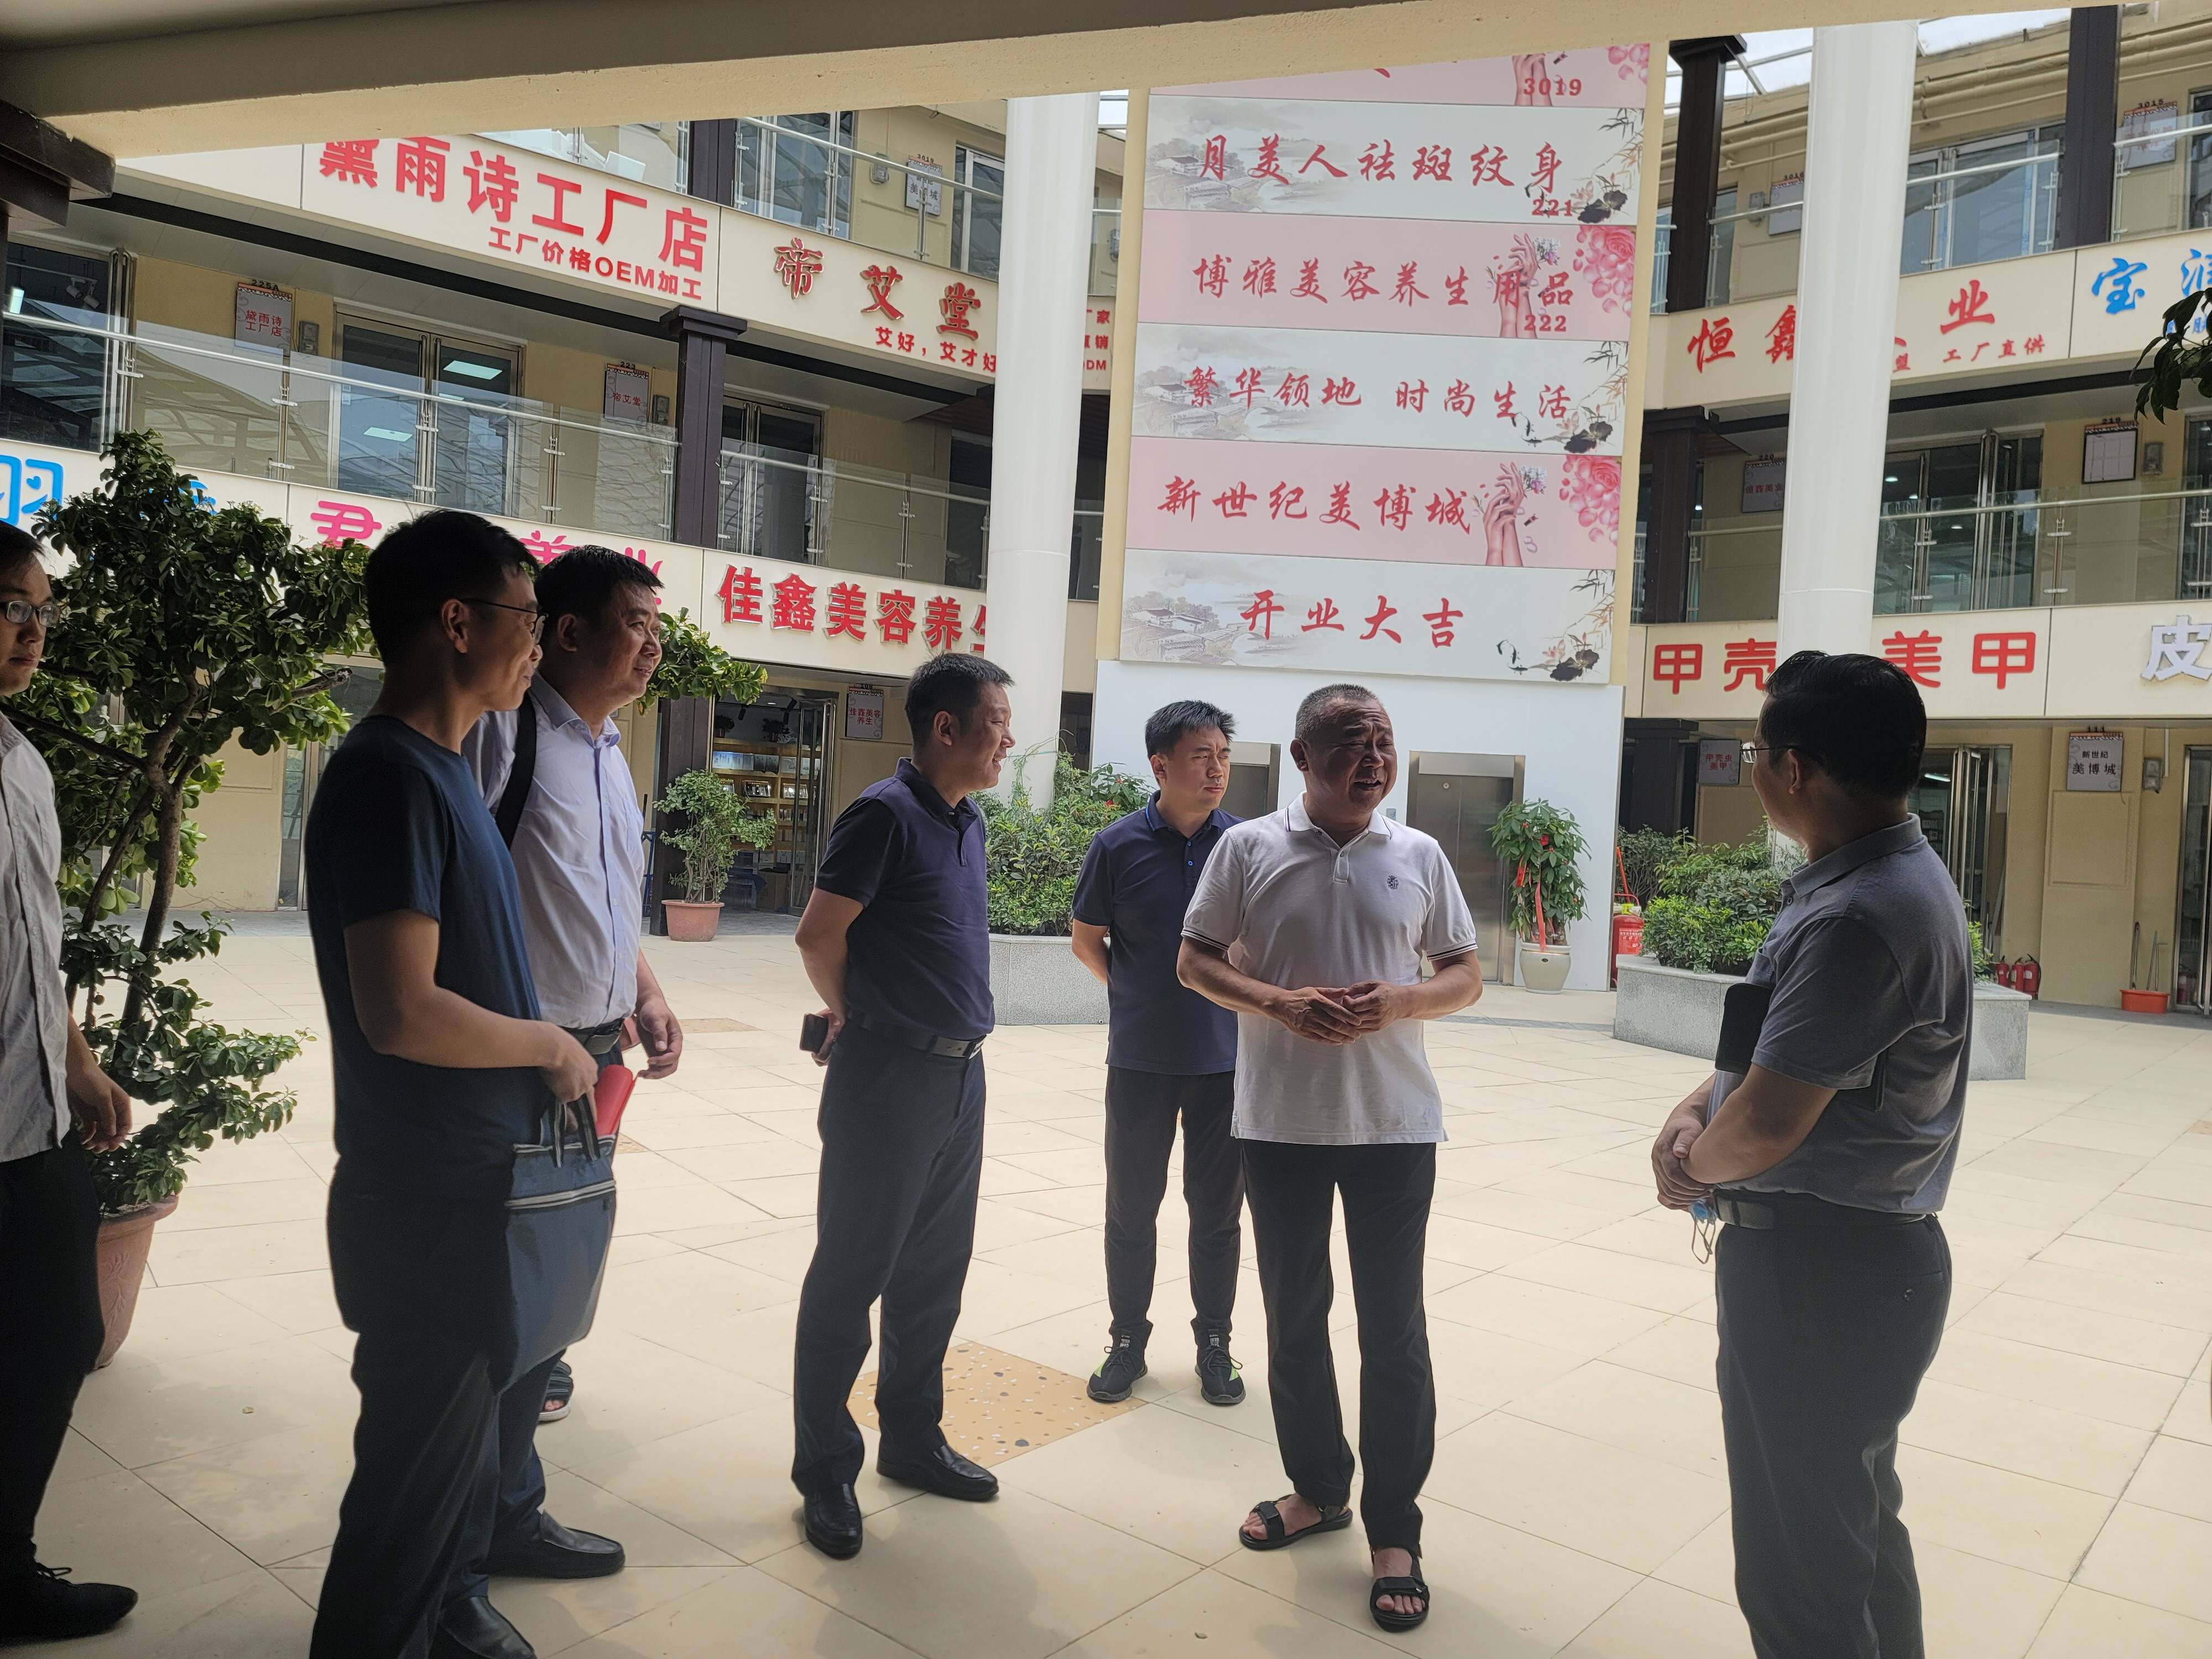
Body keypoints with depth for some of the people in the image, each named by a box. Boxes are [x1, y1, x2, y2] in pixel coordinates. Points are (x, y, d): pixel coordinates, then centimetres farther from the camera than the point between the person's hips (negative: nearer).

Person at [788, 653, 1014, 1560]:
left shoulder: (968, 820, 11)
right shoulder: (886, 813, -15)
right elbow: (819, 934, -15)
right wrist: (853, 1016, 1)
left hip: (960, 1076, 8)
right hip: (890, 1080, -8)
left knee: (935, 1271, 17)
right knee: (852, 1273, 4)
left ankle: (912, 1438, 32)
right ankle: (825, 1470, 17)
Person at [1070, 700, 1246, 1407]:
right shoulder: (1119, 845, -7)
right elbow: (1087, 941, 6)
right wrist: (1141, 994, 4)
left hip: (1227, 1059, 1)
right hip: (1140, 1059, -1)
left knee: (1218, 1210, 10)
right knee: (1131, 1206, 10)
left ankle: (1214, 1343, 26)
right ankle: (1128, 1340, 26)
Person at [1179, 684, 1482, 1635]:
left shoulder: (1419, 856, 2)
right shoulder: (1250, 847, -2)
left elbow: (1466, 976, 6)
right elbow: (1194, 961, 0)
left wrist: (1401, 1001, -15)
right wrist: (1280, 1003, -17)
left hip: (1394, 1125, 0)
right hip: (1280, 1123, 0)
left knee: (1393, 1330, 4)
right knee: (1293, 1316, 14)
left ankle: (1394, 1532, 18)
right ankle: (1318, 1487, 34)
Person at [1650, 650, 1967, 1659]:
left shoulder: (1859, 916, -27)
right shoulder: (1890, 872, 6)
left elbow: (1765, 1126, -27)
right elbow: (1777, 1041, 15)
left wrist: (1696, 1167, -6)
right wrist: (1695, 1108, -2)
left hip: (1821, 1271, -10)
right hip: (1868, 1254, 10)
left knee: (1801, 1572, 5)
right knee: (1859, 1520, 27)